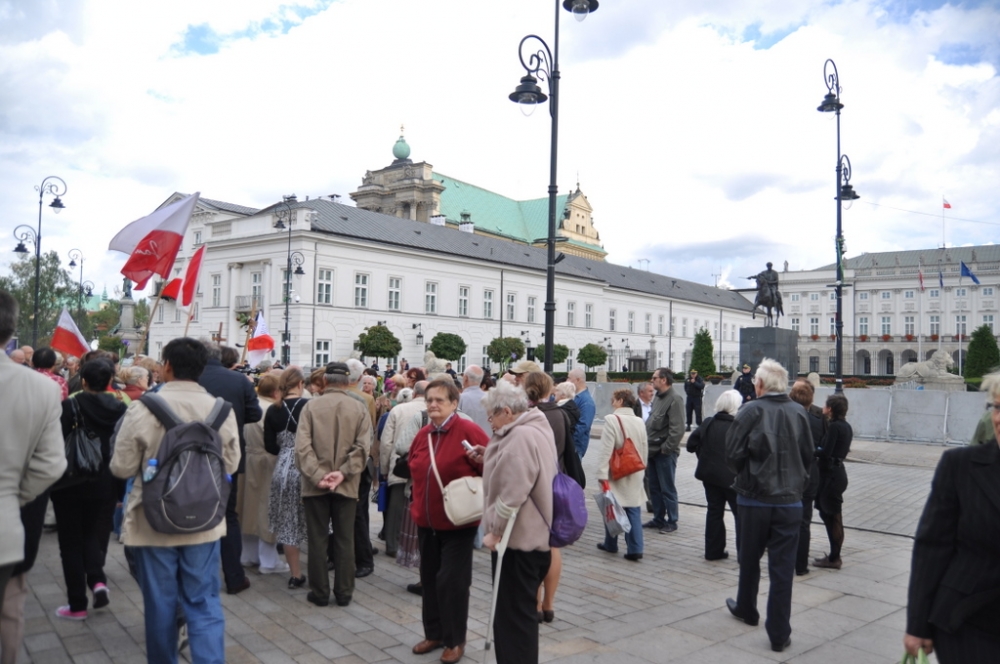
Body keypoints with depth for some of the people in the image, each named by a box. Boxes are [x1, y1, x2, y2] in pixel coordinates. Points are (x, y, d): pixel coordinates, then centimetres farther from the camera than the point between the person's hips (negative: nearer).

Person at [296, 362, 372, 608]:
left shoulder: (311, 406, -4)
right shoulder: (360, 408, -2)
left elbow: (302, 446, -12)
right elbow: (363, 447, -11)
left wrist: (317, 475, -12)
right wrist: (343, 473, -12)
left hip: (315, 485, -1)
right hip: (347, 485, 1)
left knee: (318, 539, 9)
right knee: (345, 540, 10)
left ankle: (320, 593, 15)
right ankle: (344, 592, 15)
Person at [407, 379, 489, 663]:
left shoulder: (468, 430, -16)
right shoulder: (422, 435, 6)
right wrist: (417, 506, 13)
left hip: (457, 522, -6)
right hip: (426, 521, 7)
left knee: (452, 580, 0)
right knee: (429, 578, 15)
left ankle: (455, 640, 17)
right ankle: (433, 633, 32)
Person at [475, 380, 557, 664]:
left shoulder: (521, 436, -23)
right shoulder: (535, 427, 10)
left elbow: (512, 495, -27)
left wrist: (495, 531, -18)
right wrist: (490, 460, 9)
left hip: (517, 538, -11)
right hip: (531, 535, 11)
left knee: (513, 613, 0)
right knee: (520, 610, 21)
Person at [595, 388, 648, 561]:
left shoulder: (612, 420, -13)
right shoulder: (640, 422, 6)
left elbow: (606, 450, -17)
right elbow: (645, 451, 12)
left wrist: (602, 475, -17)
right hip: (634, 475, 5)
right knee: (633, 511, 3)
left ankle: (611, 545, 23)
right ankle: (635, 549, -3)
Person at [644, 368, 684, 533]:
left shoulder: (675, 399, -16)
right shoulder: (658, 397, 13)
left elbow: (677, 429, -21)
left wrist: (666, 448, -19)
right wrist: (647, 444, 12)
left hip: (665, 452, -9)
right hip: (653, 450, 9)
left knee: (667, 489, 2)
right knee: (654, 487, 15)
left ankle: (671, 521, 13)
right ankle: (658, 518, 26)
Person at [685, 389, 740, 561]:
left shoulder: (708, 423, 0)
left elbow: (691, 444, 2)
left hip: (709, 474, 5)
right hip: (732, 477, -5)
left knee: (714, 511, 13)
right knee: (740, 514, 6)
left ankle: (713, 550, 18)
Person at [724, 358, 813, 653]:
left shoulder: (750, 411, -13)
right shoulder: (799, 412, -3)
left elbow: (733, 454, -13)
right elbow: (808, 455, 3)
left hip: (754, 498, -2)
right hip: (790, 501, 2)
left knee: (750, 558, 18)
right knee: (783, 567, 6)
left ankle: (746, 609, 38)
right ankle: (779, 633, 9)